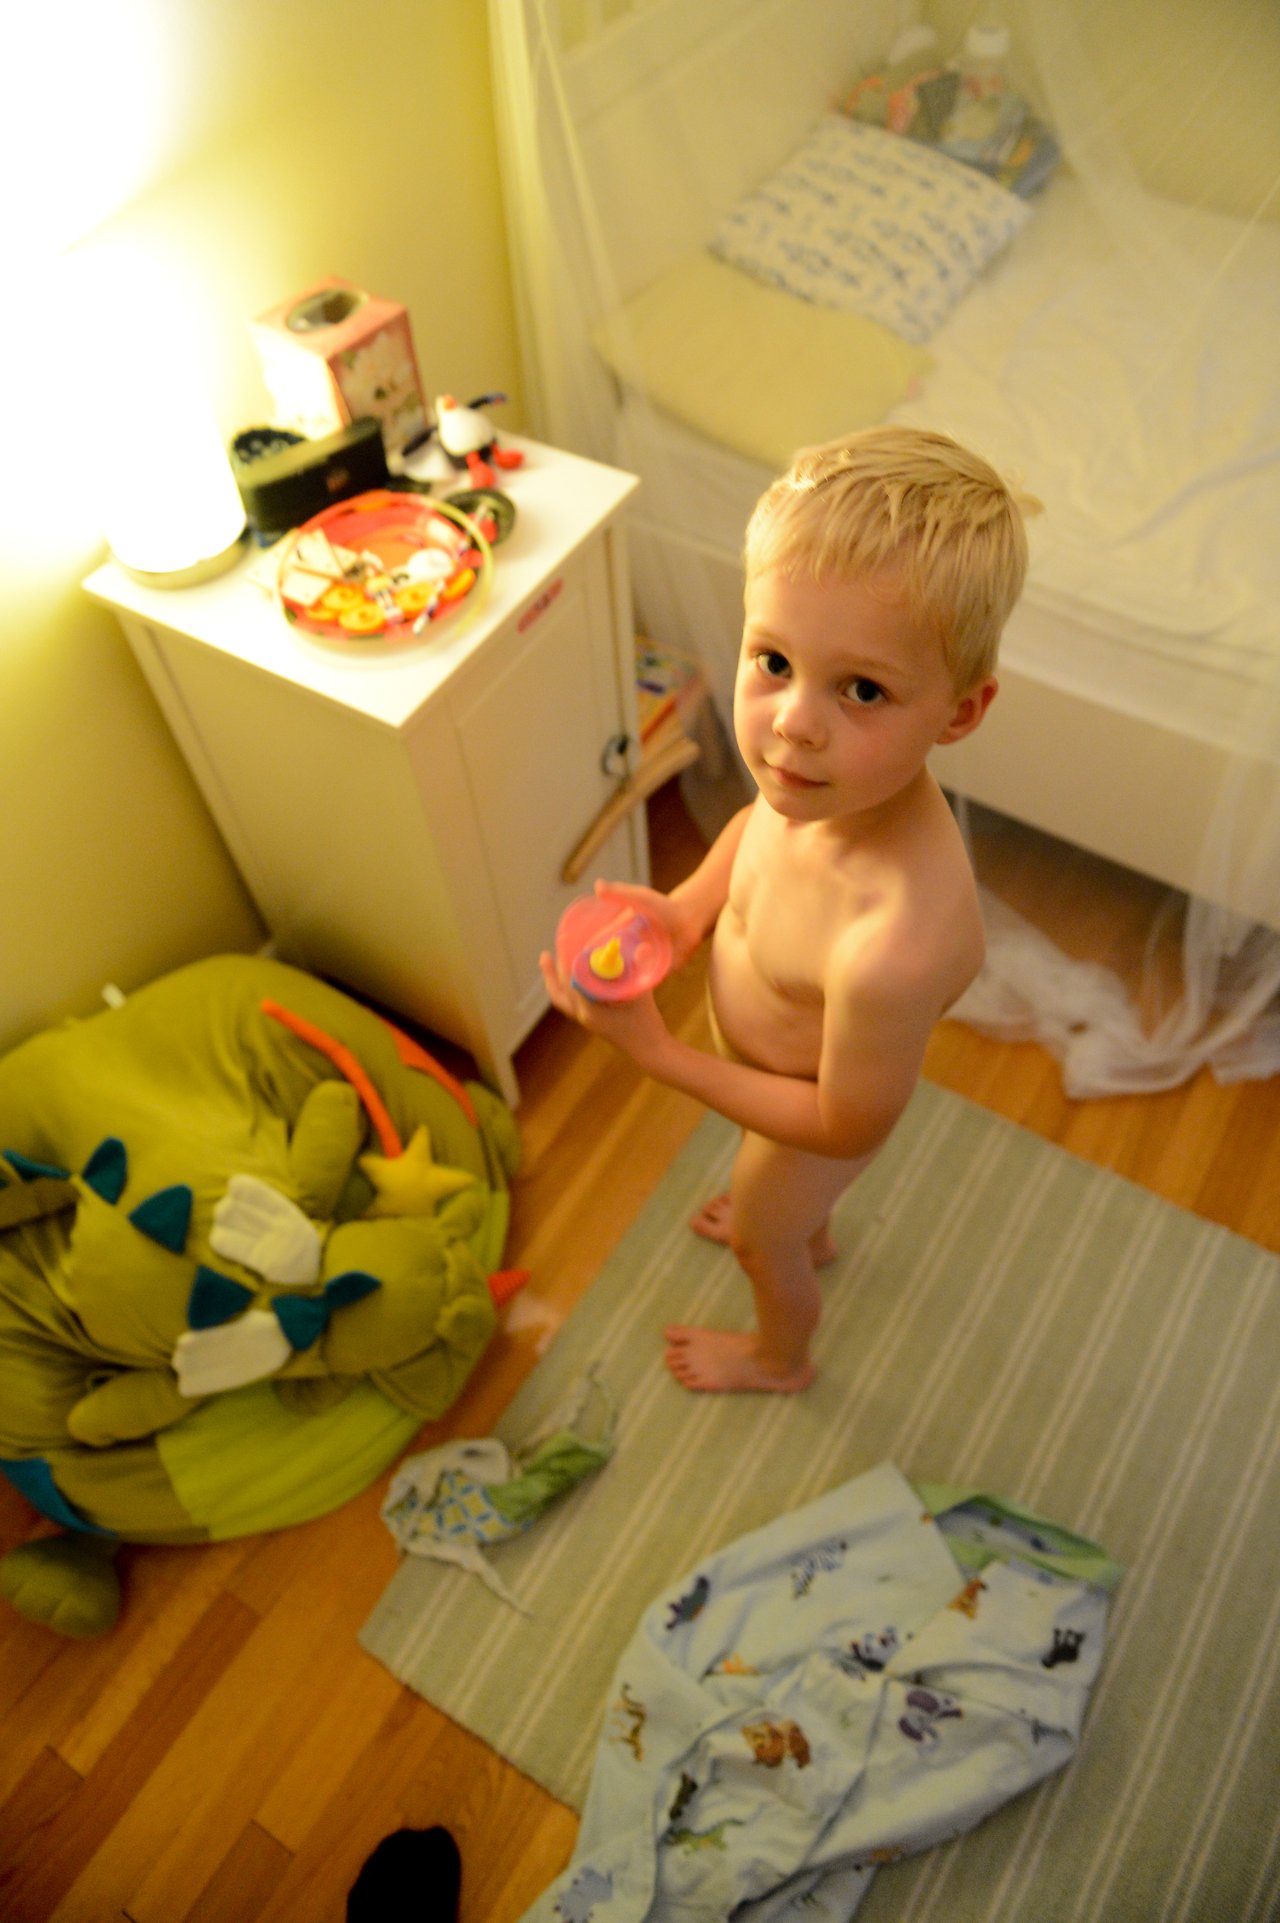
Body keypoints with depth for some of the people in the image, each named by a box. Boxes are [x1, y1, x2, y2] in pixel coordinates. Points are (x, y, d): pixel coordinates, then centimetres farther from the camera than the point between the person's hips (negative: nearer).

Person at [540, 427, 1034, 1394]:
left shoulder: (896, 948, -49)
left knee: (762, 1238, 28)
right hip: (788, 1058, 6)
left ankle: (781, 1356, 64)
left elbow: (843, 1127, -30)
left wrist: (654, 1049, -27)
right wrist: (691, 906, -17)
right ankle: (812, 1236, 75)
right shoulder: (838, 776, -28)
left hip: (816, 1117, -6)